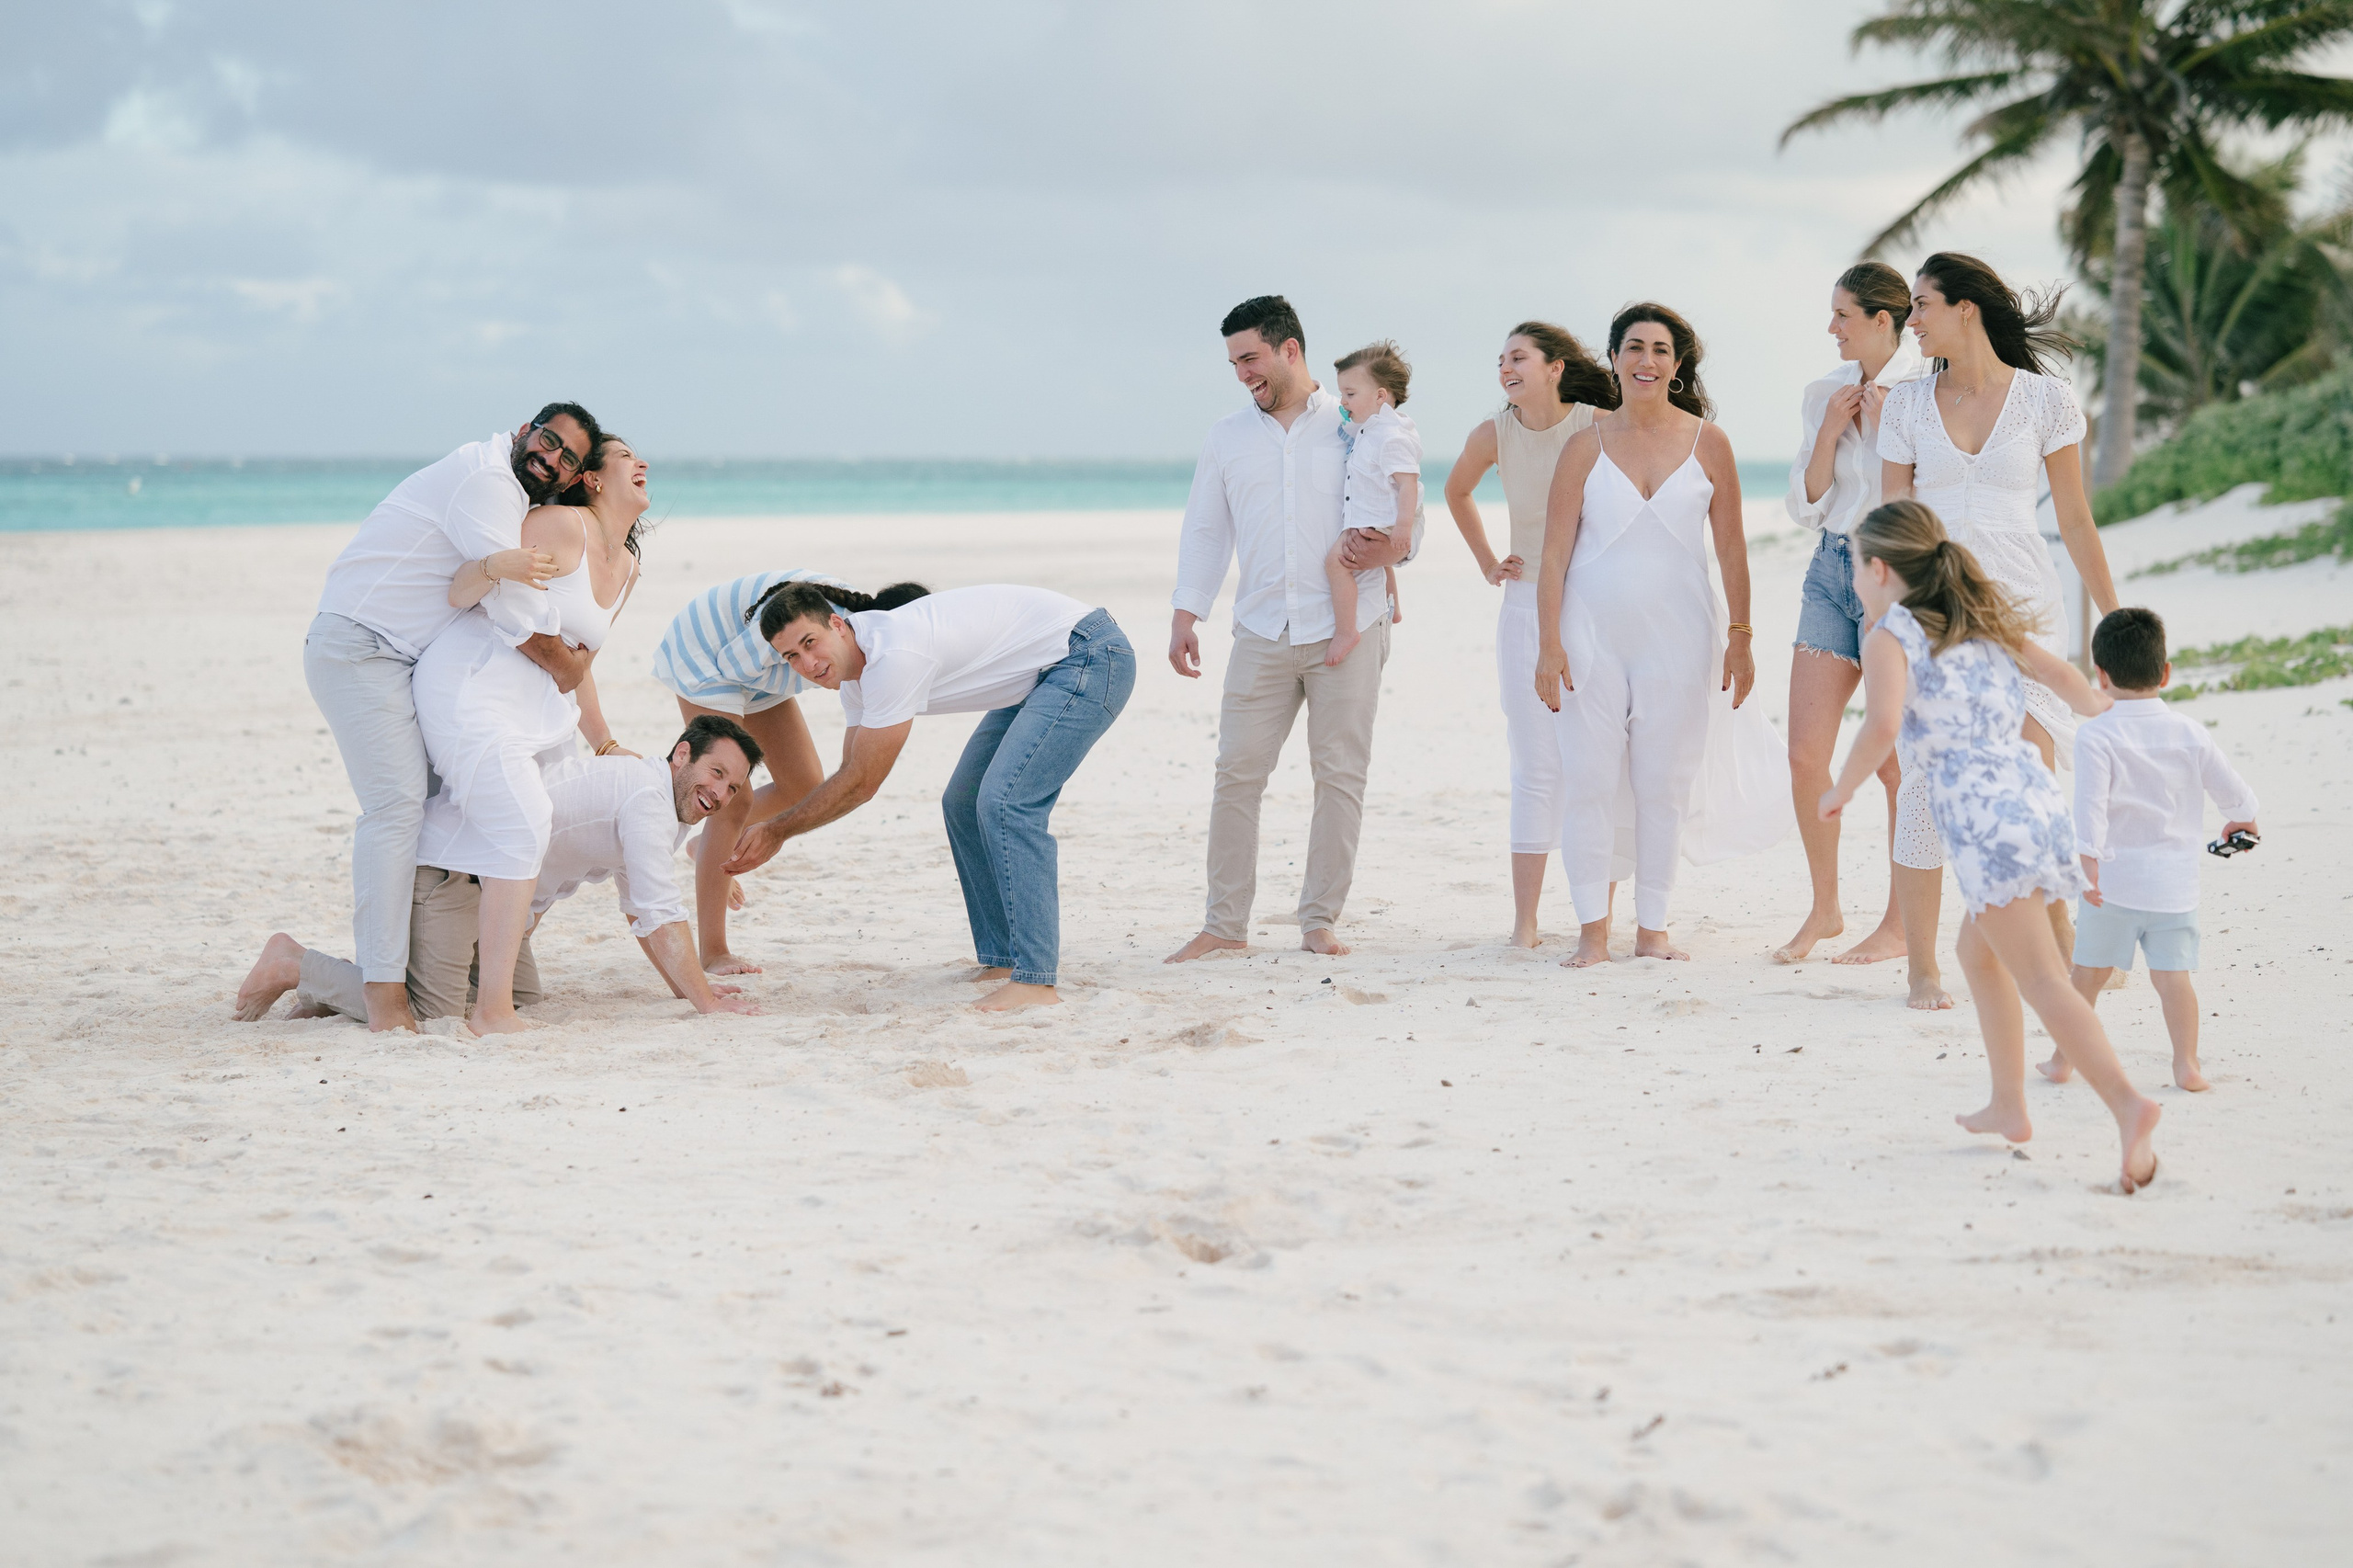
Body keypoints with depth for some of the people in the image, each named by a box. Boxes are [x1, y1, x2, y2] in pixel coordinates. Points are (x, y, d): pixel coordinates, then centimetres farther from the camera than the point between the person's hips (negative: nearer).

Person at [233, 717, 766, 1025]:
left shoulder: (664, 811, 18)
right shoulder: (648, 796, -15)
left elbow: (640, 910, 27)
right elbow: (660, 914, -20)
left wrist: (686, 985, 22)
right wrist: (704, 1000, -18)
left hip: (486, 882, 11)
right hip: (446, 867, -11)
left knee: (521, 993, 16)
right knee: (434, 1012, -18)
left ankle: (348, 980, 16)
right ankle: (296, 966, -5)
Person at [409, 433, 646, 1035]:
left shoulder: (626, 569, 15)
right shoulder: (563, 526, -12)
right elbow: (460, 592, -15)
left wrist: (603, 745, 32)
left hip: (530, 704, 10)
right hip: (469, 686, -9)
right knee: (523, 827, -19)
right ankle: (493, 1011, -20)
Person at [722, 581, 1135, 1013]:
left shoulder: (894, 657, -27)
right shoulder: (855, 667, 3)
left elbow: (861, 784, -20)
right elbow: (850, 777, 12)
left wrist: (777, 831, -9)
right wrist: (763, 831, 5)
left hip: (1091, 654, -11)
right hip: (1044, 671, 11)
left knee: (1004, 802, -22)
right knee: (964, 804, 12)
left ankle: (1034, 982, -25)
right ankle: (1003, 963, 12)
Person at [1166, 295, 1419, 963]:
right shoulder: (1227, 438, 14)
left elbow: (1409, 517, 8)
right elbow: (1205, 531, 15)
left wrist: (1387, 547, -15)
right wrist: (1184, 616, 6)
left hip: (1346, 629, -2)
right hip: (1263, 632, 2)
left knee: (1339, 775, -1)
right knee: (1236, 772, -3)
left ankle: (1320, 920, 8)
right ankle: (1225, 924, 4)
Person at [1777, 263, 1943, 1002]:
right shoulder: (1824, 394, 9)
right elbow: (1804, 506, 7)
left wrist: (1884, 426, -14)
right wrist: (1831, 431, -5)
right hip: (1832, 570, 5)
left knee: (1897, 763, 0)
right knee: (1805, 755, 2)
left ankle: (1901, 925, 12)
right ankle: (1825, 909, 19)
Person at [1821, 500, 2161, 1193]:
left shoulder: (1890, 635, -1)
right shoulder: (1984, 622, 20)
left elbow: (1883, 725, -17)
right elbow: (2061, 676, 23)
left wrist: (1841, 791, -2)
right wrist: (2105, 715, 42)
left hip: (1982, 813, -8)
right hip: (2035, 793, 8)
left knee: (2043, 980, -12)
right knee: (1979, 950, 26)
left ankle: (2126, 1102, -28)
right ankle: (2008, 1106, 29)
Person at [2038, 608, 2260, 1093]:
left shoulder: (2096, 735, -9)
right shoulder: (2190, 734, 3)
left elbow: (2091, 803, -19)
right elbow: (2233, 791, 13)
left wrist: (2089, 862, -21)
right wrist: (2242, 819, 35)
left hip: (2115, 877, -2)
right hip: (2174, 882, 2)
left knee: (2088, 972, 9)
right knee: (2172, 974, 4)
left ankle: (2063, 1060, 18)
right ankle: (2187, 1063, -2)